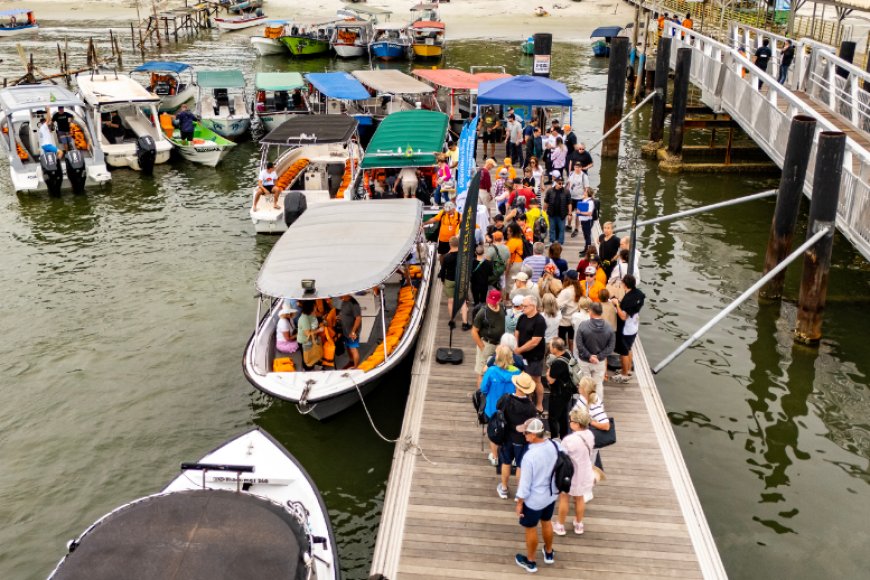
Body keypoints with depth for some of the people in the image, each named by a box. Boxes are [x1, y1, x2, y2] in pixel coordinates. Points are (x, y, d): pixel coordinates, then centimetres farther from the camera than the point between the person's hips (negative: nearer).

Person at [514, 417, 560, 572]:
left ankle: (530, 562, 39)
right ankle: (549, 553, 51)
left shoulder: (529, 456, -35)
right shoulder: (556, 446, -17)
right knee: (547, 522, 30)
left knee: (530, 529, 19)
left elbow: (525, 485, -24)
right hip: (552, 495, 6)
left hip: (534, 500, -6)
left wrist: (519, 503, -7)